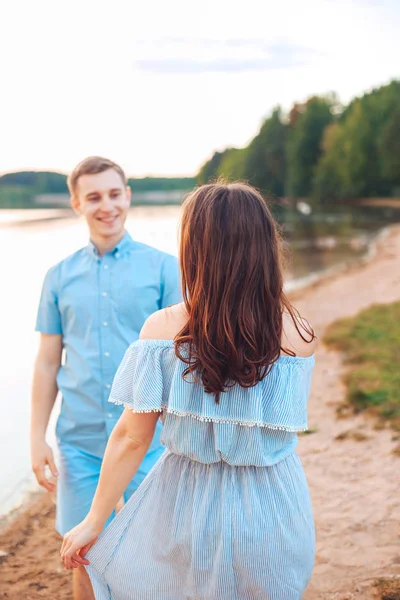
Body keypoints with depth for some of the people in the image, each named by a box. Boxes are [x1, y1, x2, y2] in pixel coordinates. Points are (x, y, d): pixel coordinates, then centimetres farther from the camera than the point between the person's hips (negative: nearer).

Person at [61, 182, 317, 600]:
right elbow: (286, 421, 4)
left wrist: (94, 522, 0)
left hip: (189, 507, -1)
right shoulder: (299, 335, -14)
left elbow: (131, 439, -13)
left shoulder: (162, 328, -17)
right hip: (273, 513, 2)